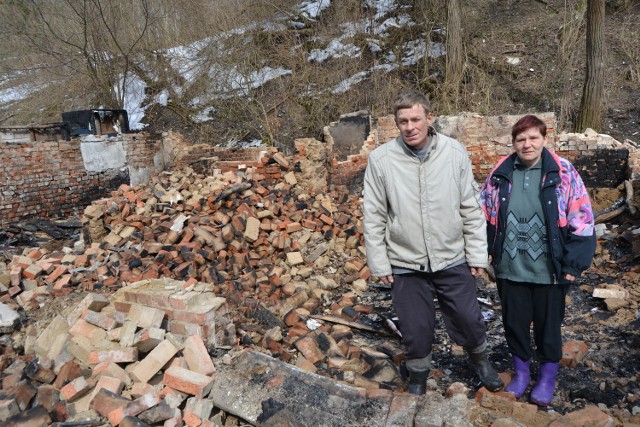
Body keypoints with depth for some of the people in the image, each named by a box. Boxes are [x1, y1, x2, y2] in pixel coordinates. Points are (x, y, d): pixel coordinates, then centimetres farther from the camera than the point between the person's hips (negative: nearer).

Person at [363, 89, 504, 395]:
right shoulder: (381, 159, -11)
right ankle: (418, 375, 41)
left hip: (453, 260, 1)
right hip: (406, 264, 0)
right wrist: (379, 264, -4)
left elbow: (471, 208, -1)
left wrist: (477, 254, 0)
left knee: (468, 319, 16)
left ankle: (480, 359, 48)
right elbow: (374, 217, -5)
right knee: (415, 328, 14)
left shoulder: (455, 152, -8)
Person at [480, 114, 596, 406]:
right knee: (514, 322, 15)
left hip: (548, 270, -2)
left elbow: (581, 222, -6)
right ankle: (521, 373, 38)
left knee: (548, 325, 14)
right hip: (509, 269, 2)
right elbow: (482, 215, 8)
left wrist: (573, 264, -7)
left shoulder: (563, 173, -8)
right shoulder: (500, 174, -1)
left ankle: (547, 378, 36)